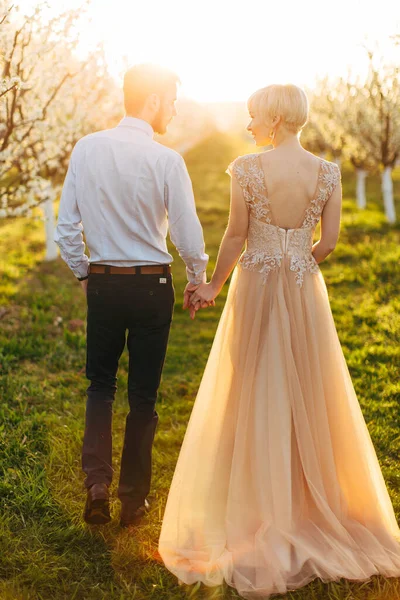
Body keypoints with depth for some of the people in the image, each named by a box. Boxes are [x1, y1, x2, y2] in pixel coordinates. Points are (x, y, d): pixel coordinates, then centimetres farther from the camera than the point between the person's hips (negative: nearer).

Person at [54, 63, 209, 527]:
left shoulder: (86, 149, -4)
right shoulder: (166, 160, -13)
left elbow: (67, 225, -1)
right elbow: (187, 234, -10)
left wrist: (82, 274, 14)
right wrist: (197, 279, 8)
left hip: (102, 282, 2)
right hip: (152, 284, -2)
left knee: (100, 383, 19)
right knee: (143, 393, 10)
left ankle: (96, 481, 4)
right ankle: (134, 498, 20)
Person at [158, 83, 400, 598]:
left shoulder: (247, 168, -10)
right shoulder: (327, 173, -1)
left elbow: (236, 236, -7)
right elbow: (329, 241, 1)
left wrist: (215, 285, 7)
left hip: (255, 290, -3)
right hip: (306, 293, 3)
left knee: (254, 399, 7)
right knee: (308, 401, 14)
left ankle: (260, 516, 14)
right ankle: (313, 508, 24)